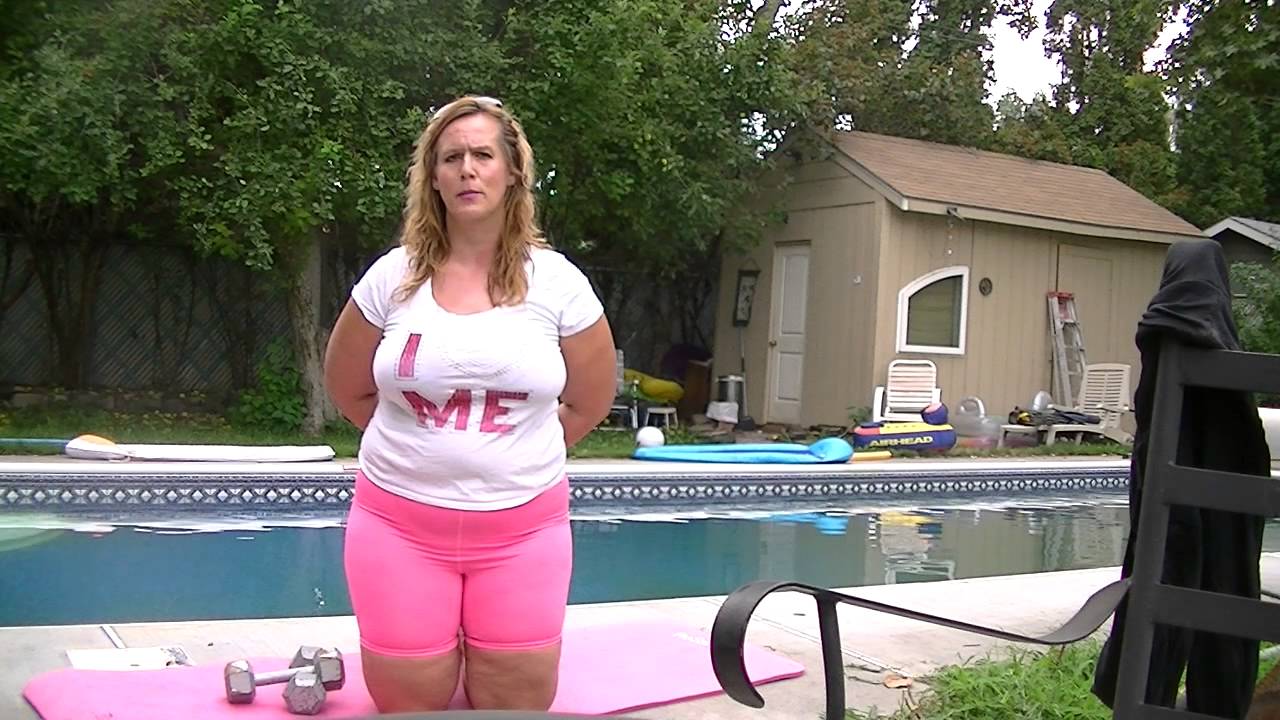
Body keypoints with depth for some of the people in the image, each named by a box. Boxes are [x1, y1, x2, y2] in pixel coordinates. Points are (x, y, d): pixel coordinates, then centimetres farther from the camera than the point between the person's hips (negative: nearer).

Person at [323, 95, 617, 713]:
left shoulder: (556, 281, -3)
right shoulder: (393, 276, -2)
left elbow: (589, 401, 9)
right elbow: (349, 389, 11)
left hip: (521, 529, 0)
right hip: (400, 526, 0)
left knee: (518, 703, 8)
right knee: (409, 704, 8)